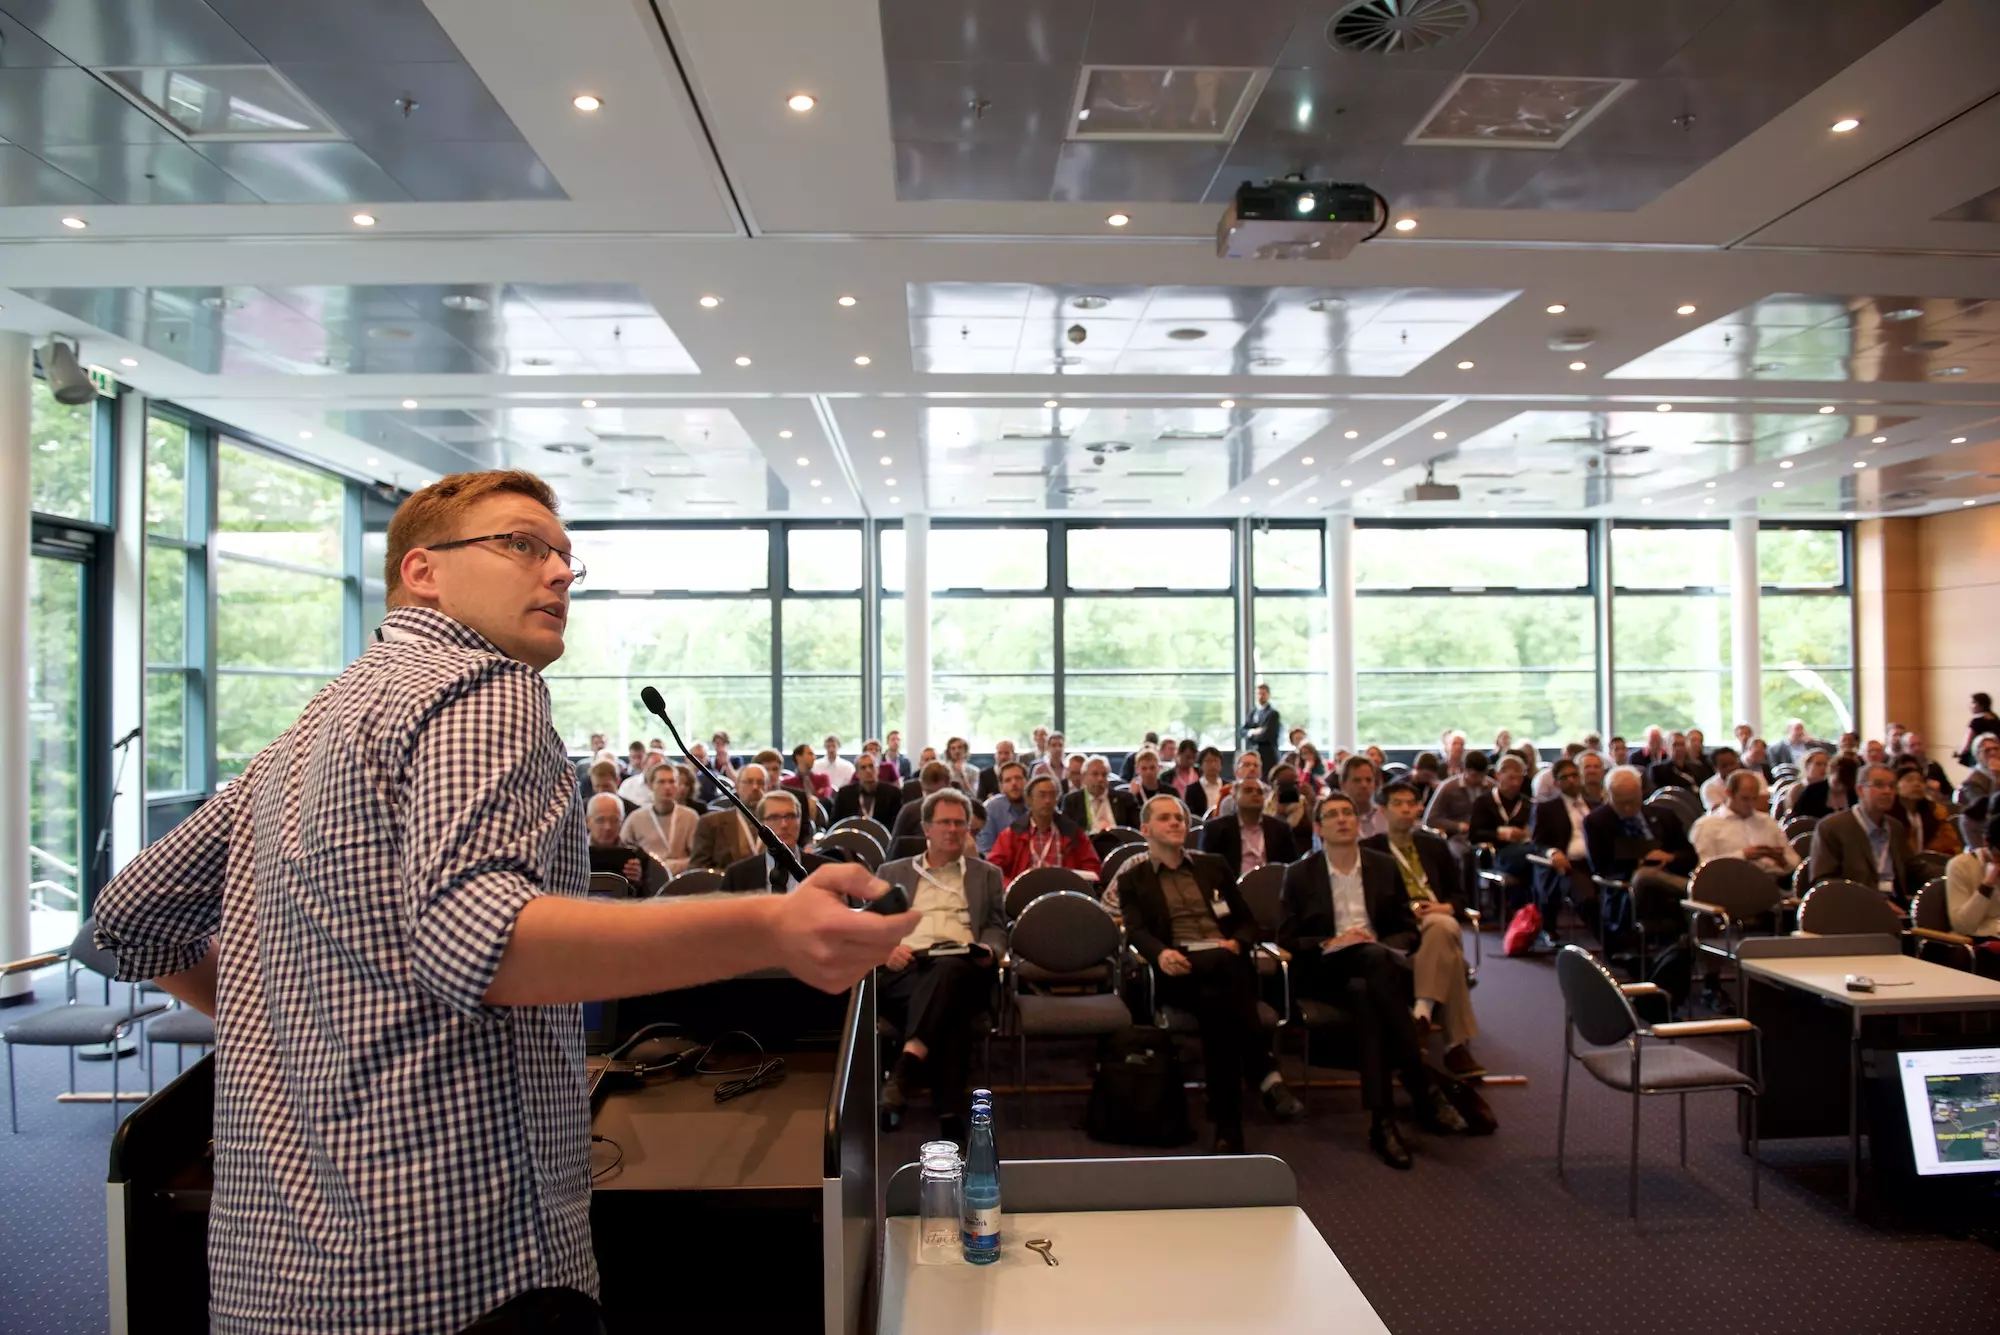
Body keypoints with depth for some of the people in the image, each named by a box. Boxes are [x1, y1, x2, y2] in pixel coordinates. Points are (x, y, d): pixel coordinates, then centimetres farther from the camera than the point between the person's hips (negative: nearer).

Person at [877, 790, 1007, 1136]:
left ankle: (904, 1069, -53)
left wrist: (989, 950, -6)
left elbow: (997, 928, 20)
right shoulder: (893, 872, 28)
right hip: (905, 966, 0)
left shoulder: (987, 874, 28)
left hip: (961, 967, 0)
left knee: (947, 970, -42)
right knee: (949, 1012, -38)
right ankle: (948, 1112, -42)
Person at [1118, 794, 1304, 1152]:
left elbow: (1247, 921, 20)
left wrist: (1237, 943, -6)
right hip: (1179, 970, -2)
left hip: (1228, 965, 2)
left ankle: (1227, 1128, -34)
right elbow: (1136, 931, -1)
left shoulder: (1214, 866, 25)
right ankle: (1267, 1077, -36)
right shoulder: (1133, 879, 17)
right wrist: (1161, 953, -25)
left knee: (1215, 1000, -38)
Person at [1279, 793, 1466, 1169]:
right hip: (1324, 969, -2)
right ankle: (1423, 1091, -33)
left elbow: (1408, 928, 14)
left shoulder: (1384, 866, 14)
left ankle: (1382, 1121, -35)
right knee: (1374, 960, -36)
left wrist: (1380, 944, -9)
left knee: (1364, 992, -37)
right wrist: (1329, 943, -14)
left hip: (1377, 962, 2)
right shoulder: (1300, 874, 7)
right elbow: (1286, 938, 4)